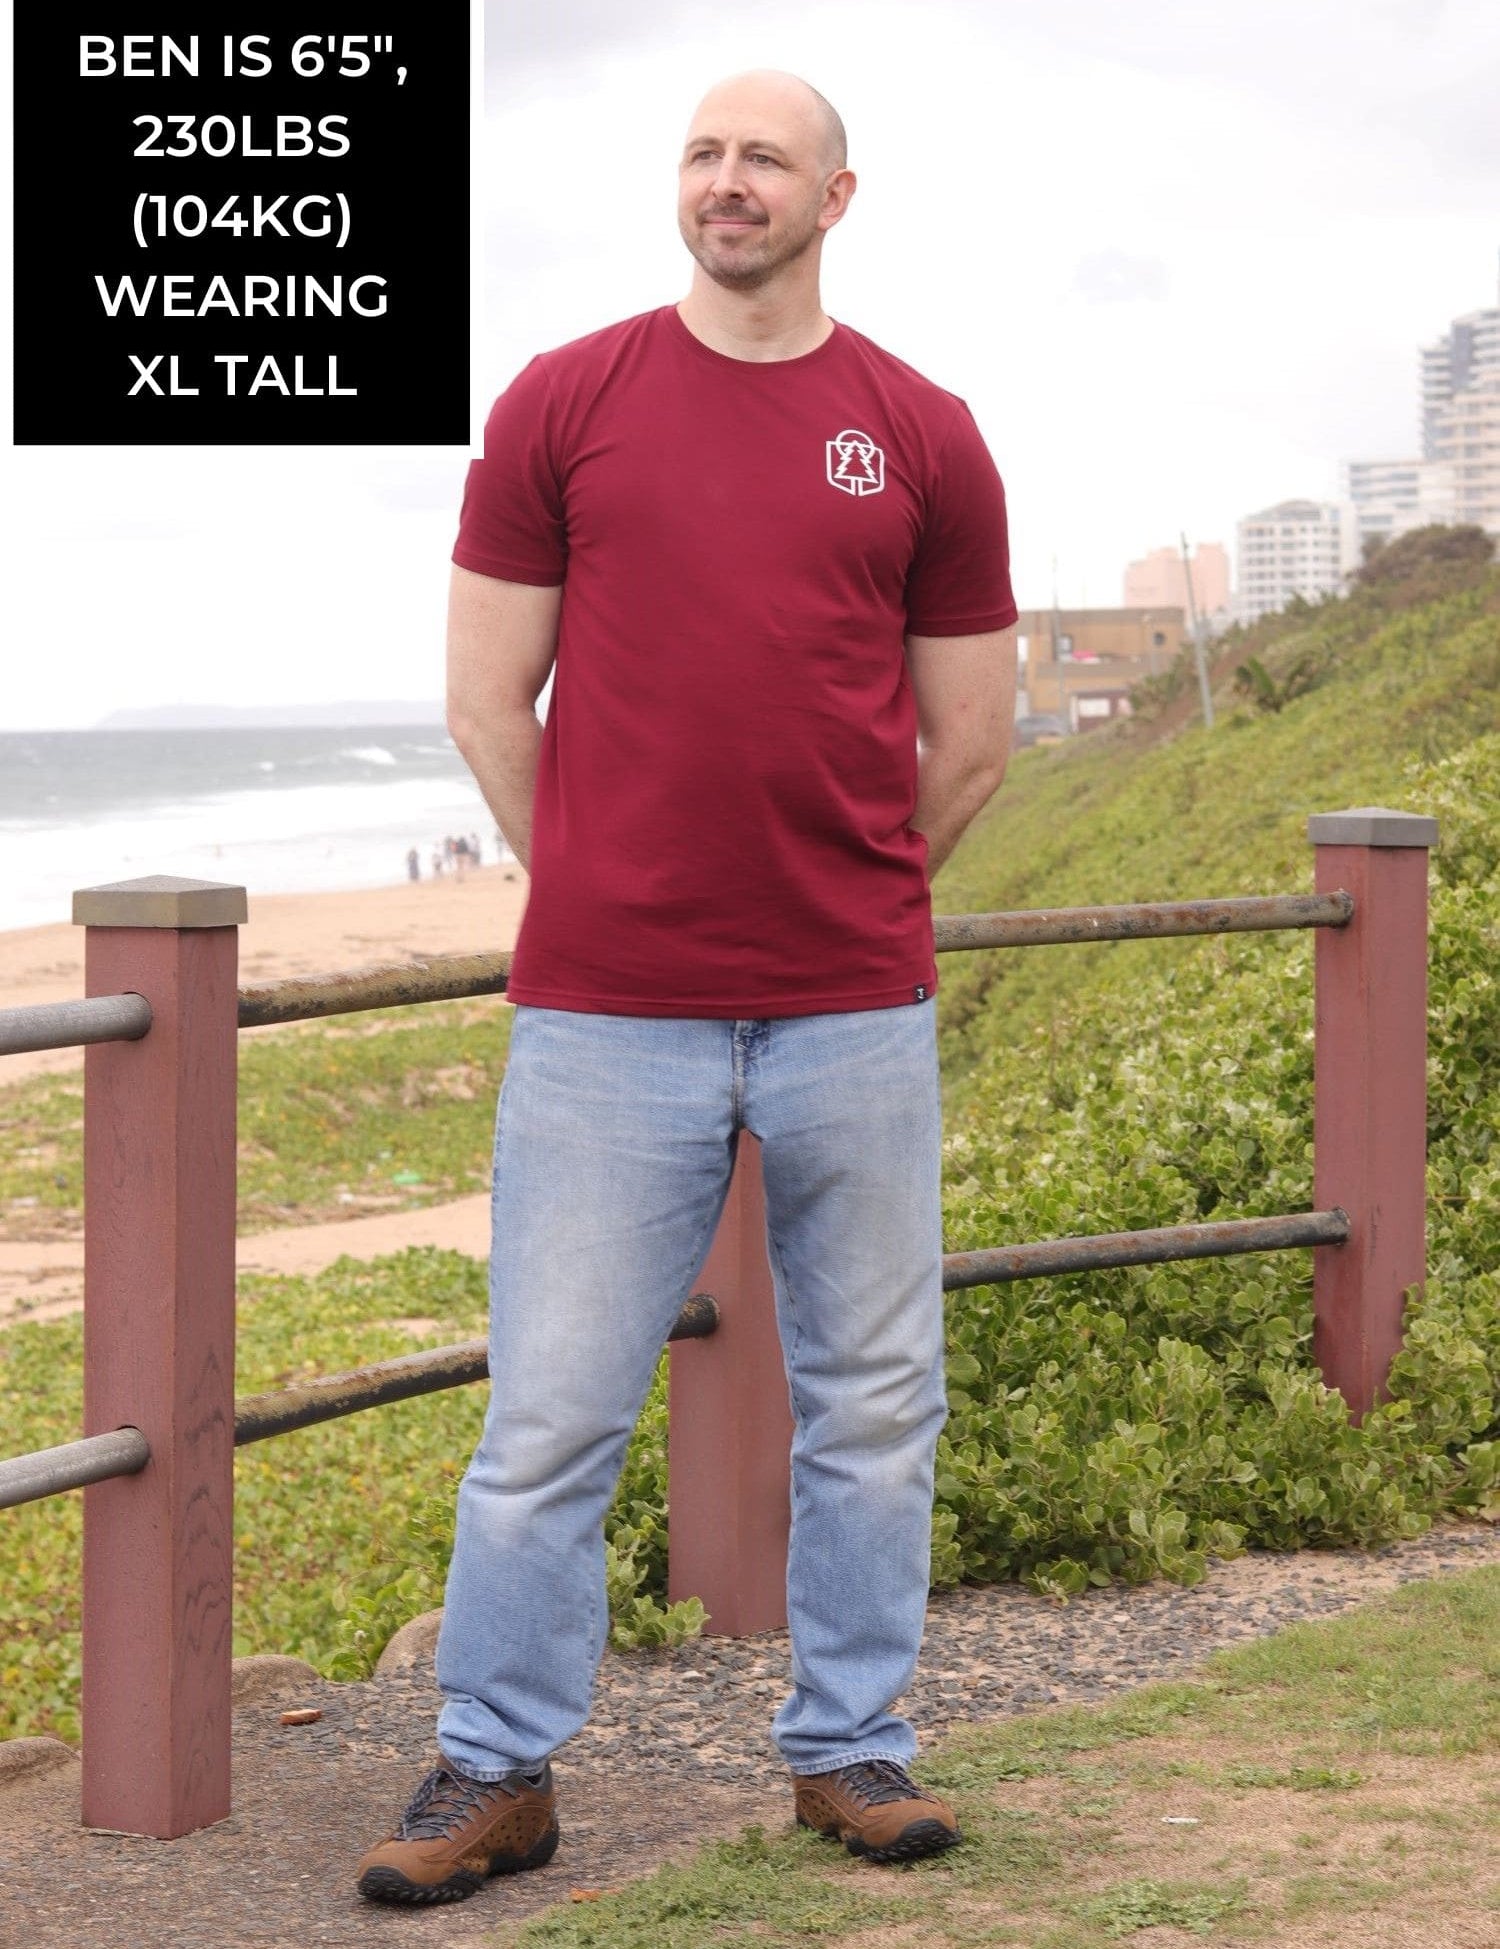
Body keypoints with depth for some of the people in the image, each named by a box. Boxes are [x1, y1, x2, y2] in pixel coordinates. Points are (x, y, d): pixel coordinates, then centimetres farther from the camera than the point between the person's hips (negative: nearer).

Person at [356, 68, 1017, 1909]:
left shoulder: (923, 438, 6)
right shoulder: (562, 404, 4)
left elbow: (969, 737, 12)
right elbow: (486, 697, 6)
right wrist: (609, 900, 7)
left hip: (855, 1015, 2)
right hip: (604, 1012, -1)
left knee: (869, 1406, 10)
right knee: (550, 1412, 1)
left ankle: (849, 1743, 24)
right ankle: (494, 1768, 14)